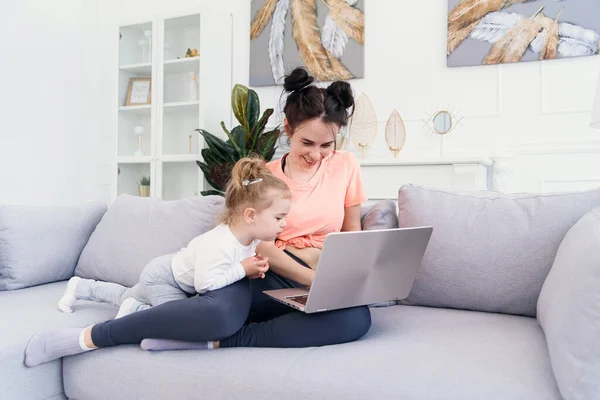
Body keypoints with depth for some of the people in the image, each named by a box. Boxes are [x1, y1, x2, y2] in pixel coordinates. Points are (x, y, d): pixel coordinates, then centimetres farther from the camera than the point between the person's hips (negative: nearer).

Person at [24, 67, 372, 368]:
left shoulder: (346, 166, 3)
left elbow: (353, 235, 11)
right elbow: (262, 245, -9)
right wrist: (316, 279, -24)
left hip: (312, 288, 2)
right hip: (265, 277, -2)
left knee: (357, 318, -34)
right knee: (219, 311, -38)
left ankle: (213, 342, -29)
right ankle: (87, 337, -19)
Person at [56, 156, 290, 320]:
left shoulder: (251, 238, -13)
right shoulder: (219, 244, -40)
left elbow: (233, 263, 3)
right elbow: (204, 284, -40)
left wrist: (252, 269, -17)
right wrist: (242, 270, -37)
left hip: (167, 274, 9)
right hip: (162, 277, -9)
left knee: (127, 296, 30)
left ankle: (80, 287, 48)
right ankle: (134, 312, -6)